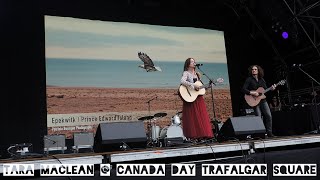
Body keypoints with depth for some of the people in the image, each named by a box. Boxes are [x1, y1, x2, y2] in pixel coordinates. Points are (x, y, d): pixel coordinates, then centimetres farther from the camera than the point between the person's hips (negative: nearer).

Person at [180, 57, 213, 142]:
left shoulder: (197, 74, 17)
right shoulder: (186, 73, -4)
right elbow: (182, 81, -23)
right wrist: (193, 85, -26)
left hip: (198, 98, 7)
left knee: (201, 117, 3)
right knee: (192, 117, -5)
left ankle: (201, 136, 7)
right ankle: (193, 136, 0)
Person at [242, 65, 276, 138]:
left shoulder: (262, 79, 13)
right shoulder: (249, 79, -3)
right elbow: (243, 89, -11)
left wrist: (271, 89, -1)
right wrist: (252, 93, -22)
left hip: (262, 100, 5)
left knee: (269, 115, -1)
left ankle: (269, 133, 9)